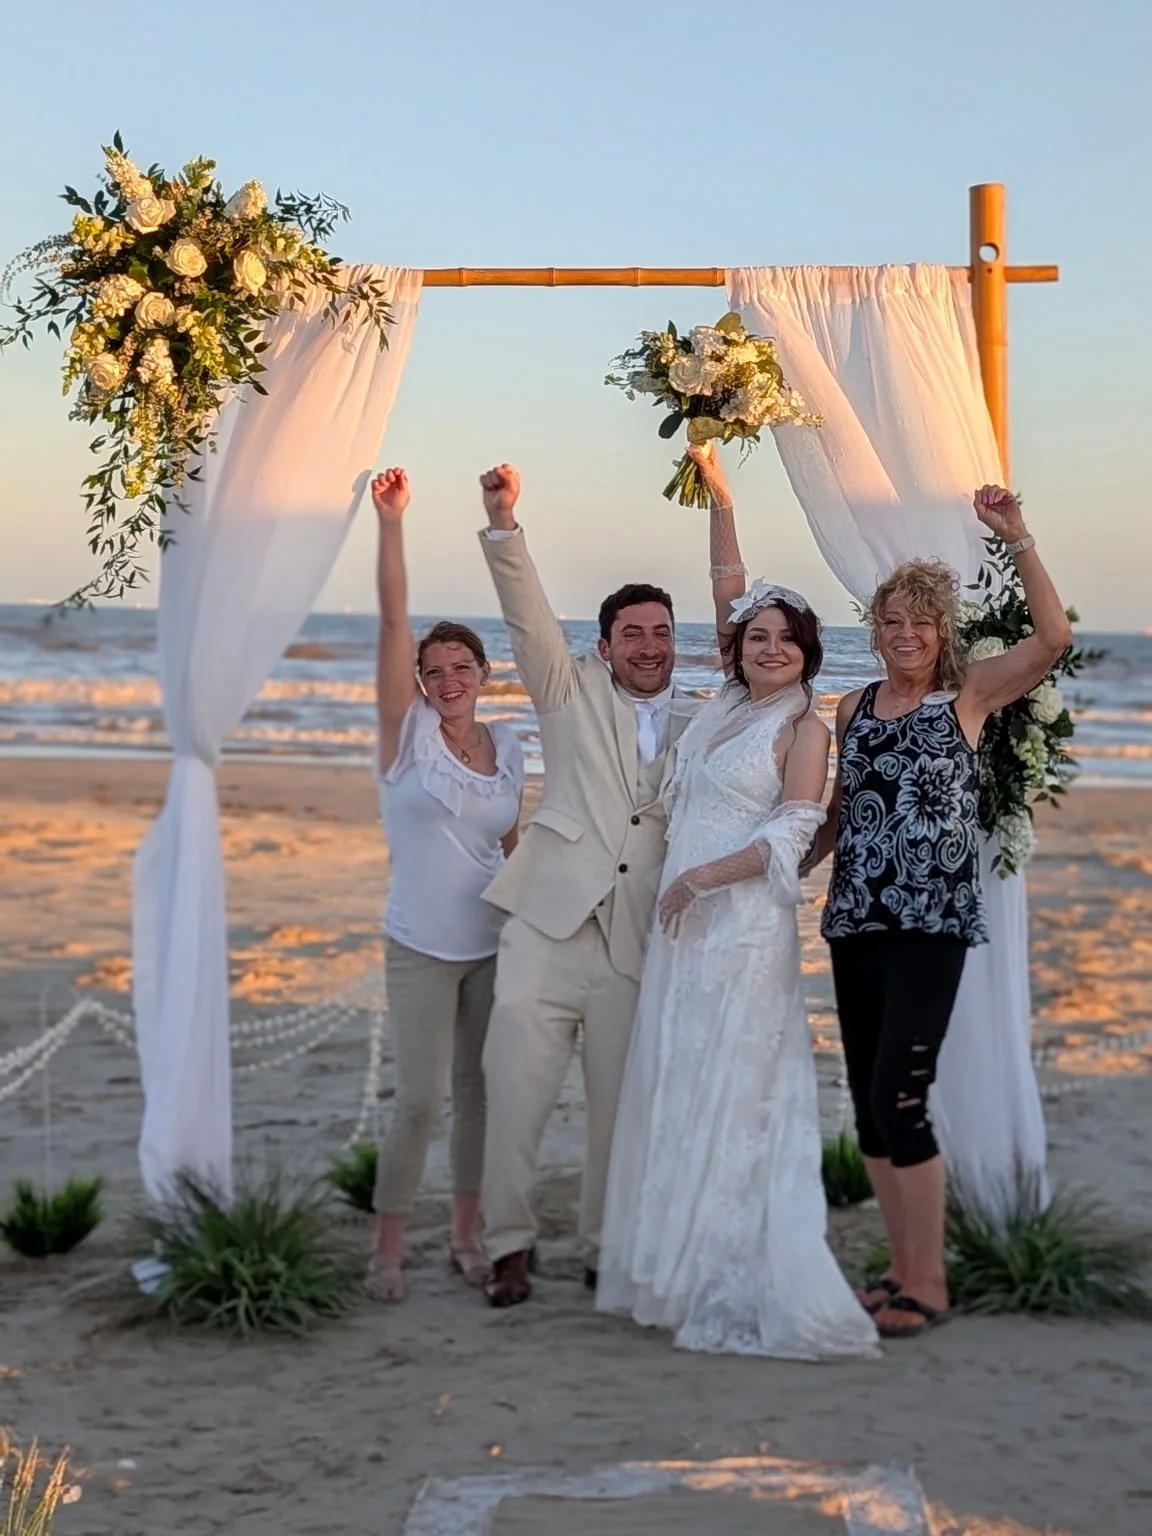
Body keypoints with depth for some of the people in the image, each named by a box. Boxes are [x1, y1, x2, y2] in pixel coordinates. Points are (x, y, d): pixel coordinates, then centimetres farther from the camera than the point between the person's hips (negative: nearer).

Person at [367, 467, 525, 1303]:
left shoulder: (509, 748, 6)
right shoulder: (408, 732, -5)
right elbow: (394, 620, -14)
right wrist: (392, 522, -20)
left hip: (495, 943, 4)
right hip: (422, 946, -4)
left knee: (480, 1090, 10)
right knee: (420, 1098, -8)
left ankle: (468, 1236, 22)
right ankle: (388, 1251, 3)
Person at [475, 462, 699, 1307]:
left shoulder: (699, 726, 14)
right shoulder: (573, 694, 9)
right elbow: (528, 612, -3)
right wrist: (504, 522, -16)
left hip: (638, 943, 2)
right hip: (550, 923, -2)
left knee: (622, 1105, 6)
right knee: (515, 1088, -7)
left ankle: (607, 1249, 21)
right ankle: (511, 1244, 6)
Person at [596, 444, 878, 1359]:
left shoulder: (804, 728, -5)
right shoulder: (730, 703, 13)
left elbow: (793, 836, -12)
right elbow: (728, 592, 15)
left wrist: (703, 877, -16)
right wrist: (719, 500, 13)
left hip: (744, 927, -7)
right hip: (684, 925, 7)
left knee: (733, 1098, -7)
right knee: (677, 1093, 7)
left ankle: (740, 1286, -3)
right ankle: (682, 1272, 13)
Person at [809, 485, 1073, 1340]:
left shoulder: (970, 695, -1)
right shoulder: (855, 708, 12)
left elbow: (1055, 637, -16)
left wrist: (1017, 539, -20)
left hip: (934, 922, -6)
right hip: (857, 918, 6)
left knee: (899, 1097, -11)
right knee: (868, 1102, 8)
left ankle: (929, 1284, 1)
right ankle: (904, 1268, 21)